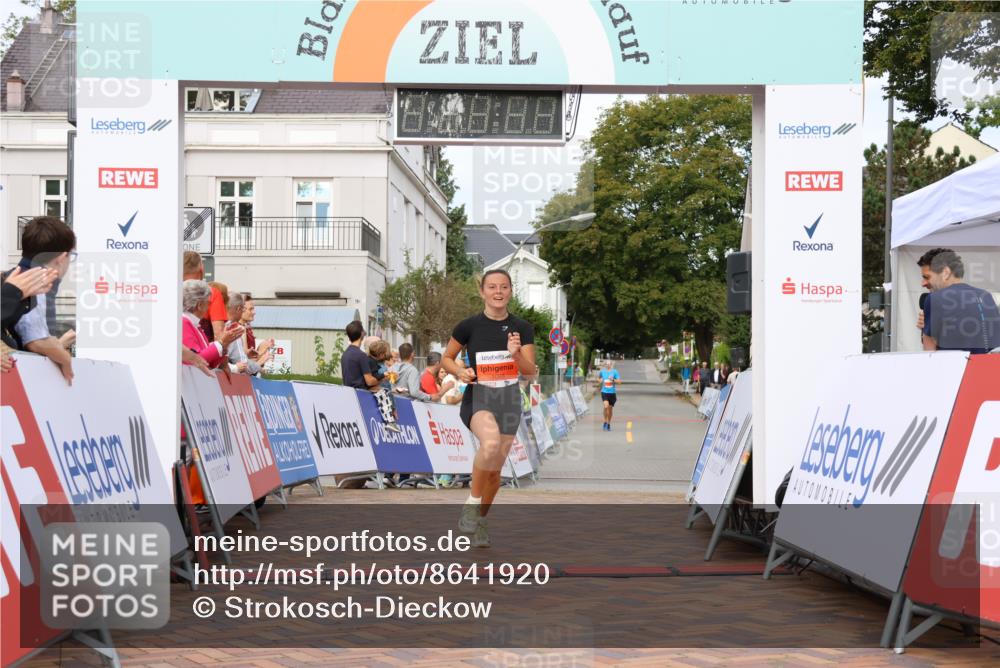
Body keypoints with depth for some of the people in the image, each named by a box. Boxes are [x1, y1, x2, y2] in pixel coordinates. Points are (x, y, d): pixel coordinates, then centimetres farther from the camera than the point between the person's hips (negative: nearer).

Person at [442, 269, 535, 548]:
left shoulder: (522, 328, 1)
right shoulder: (469, 326, -4)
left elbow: (530, 371, -2)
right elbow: (446, 359, 8)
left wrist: (516, 354, -22)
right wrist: (460, 372, -13)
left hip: (509, 400, 3)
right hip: (477, 397, -3)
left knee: (494, 470, 10)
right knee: (491, 442, -35)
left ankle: (480, 520, 34)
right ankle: (471, 504, -16)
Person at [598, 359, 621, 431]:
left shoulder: (614, 372, -1)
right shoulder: (602, 371, 6)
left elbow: (619, 382, -3)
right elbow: (600, 379, 27)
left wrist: (613, 380, -19)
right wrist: (601, 381, 5)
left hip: (612, 392, 0)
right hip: (604, 392, 0)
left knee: (610, 408, 9)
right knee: (606, 406, -21)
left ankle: (609, 424, 25)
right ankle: (605, 422, -8)